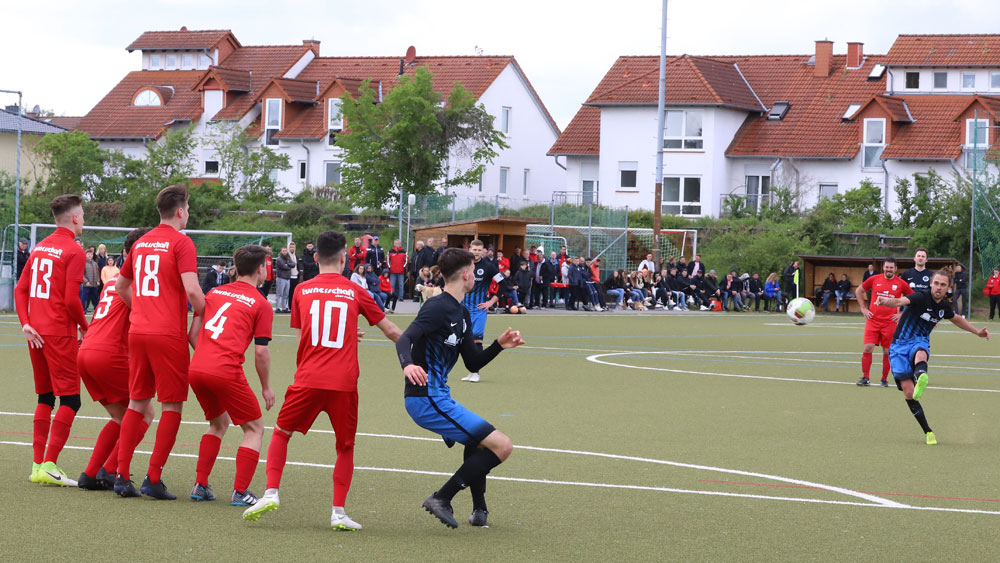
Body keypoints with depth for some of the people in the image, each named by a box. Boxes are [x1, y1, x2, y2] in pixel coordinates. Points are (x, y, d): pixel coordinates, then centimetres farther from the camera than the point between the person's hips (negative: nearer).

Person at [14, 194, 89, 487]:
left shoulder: (40, 247, 13)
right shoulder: (74, 251, -10)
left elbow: (20, 289, 9)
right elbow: (71, 299, -16)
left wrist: (25, 323, 3)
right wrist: (85, 327, -1)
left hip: (37, 334, 8)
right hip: (60, 333, -8)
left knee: (45, 398, 15)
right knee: (70, 400, -4)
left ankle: (37, 465, 14)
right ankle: (49, 465, -9)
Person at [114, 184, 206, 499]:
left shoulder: (141, 243, 14)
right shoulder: (181, 242, -7)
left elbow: (121, 285, 25)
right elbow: (192, 290, -18)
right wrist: (205, 317, -4)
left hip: (138, 332, 7)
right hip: (168, 335, -6)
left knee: (137, 403, 13)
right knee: (172, 406, 2)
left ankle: (122, 476, 10)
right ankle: (153, 480, -2)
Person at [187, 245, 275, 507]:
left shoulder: (214, 292, 17)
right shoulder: (261, 305, 2)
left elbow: (192, 334, 15)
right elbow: (261, 351, -3)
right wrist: (266, 387, 9)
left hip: (196, 369, 6)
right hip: (227, 373, -6)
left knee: (219, 423, 27)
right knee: (254, 428, 11)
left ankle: (200, 485, 20)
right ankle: (240, 492, 1)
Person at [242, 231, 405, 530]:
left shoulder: (302, 290, 8)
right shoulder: (355, 292, 8)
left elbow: (301, 339, 15)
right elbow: (391, 331, 16)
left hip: (308, 379, 0)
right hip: (344, 382, 0)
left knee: (281, 433, 17)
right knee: (345, 447, 14)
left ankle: (271, 493, 1)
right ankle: (339, 512, 4)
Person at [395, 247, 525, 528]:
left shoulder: (462, 314, 15)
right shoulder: (438, 308, -14)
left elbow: (473, 363, 18)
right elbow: (404, 339, -28)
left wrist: (498, 346, 3)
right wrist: (408, 365, -48)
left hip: (437, 397, 11)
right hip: (428, 400, -11)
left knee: (477, 440, 35)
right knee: (502, 445, -13)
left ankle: (479, 510, 45)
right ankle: (442, 498, -11)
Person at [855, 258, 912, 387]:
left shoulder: (901, 284, 1)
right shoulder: (874, 279, 3)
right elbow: (858, 291, 16)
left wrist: (902, 313, 3)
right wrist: (863, 309, 8)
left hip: (890, 322, 0)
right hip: (873, 320, 0)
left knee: (887, 352, 3)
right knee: (868, 348, -8)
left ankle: (884, 379, 14)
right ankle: (865, 378, 1)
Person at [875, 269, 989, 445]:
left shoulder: (944, 306, 6)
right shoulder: (921, 298, -13)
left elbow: (956, 319, 32)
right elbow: (900, 301, -36)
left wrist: (977, 331, 32)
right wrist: (887, 301, -58)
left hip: (919, 343, 2)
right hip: (900, 344, -2)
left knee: (920, 354, -39)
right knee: (909, 393, -12)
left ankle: (920, 379, -73)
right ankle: (928, 432, 1)